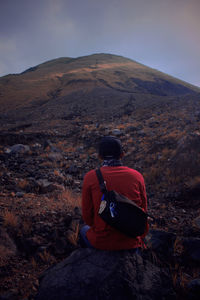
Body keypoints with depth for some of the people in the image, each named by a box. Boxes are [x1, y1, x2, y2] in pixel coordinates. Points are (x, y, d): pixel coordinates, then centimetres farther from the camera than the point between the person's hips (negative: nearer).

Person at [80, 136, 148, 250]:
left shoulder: (90, 177, -13)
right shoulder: (137, 176, -8)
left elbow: (87, 215, -5)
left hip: (101, 241, -1)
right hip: (131, 243, 2)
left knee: (84, 230, 33)